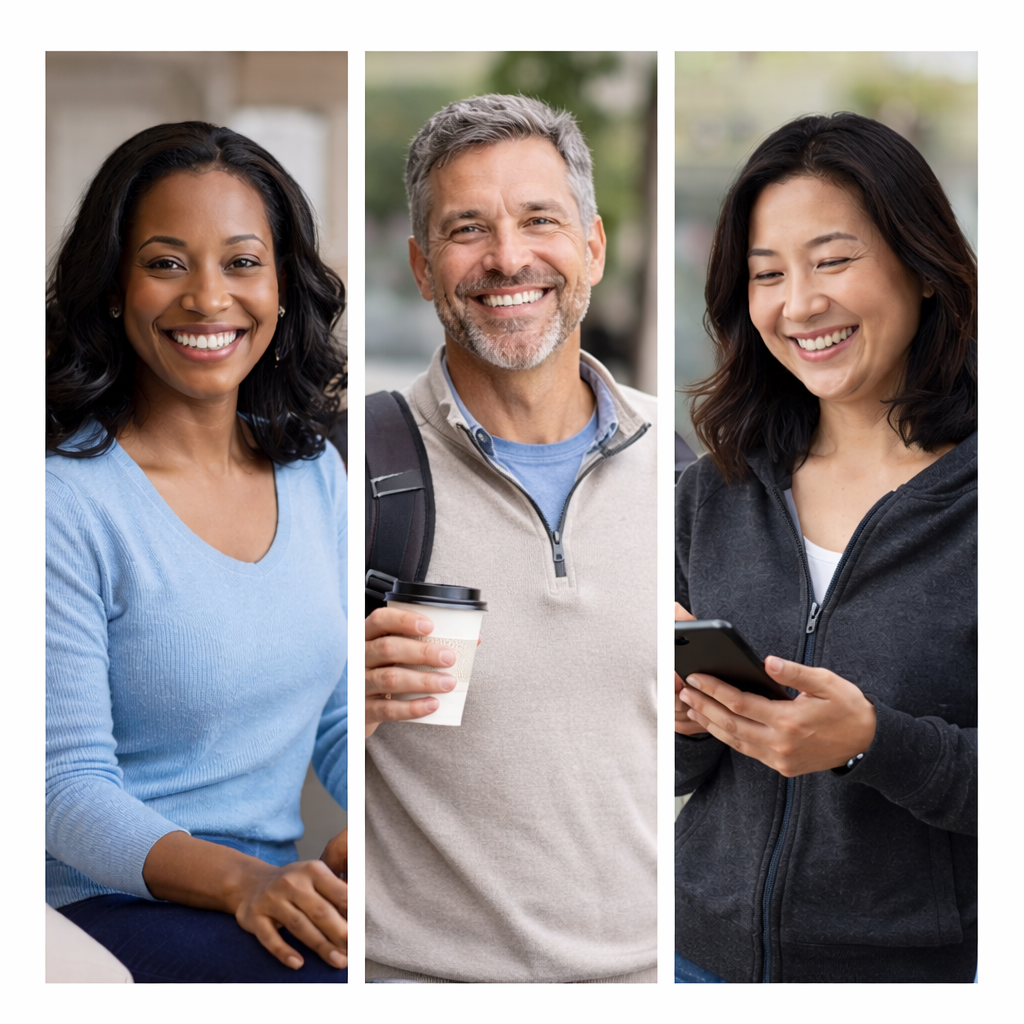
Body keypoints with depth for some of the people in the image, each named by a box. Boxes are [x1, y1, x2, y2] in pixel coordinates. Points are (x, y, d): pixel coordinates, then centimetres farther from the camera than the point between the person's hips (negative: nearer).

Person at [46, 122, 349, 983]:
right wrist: (243, 881, -28)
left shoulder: (315, 473, 8)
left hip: (283, 887, 6)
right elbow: (70, 784, -13)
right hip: (110, 906, -6)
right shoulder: (68, 498, -12)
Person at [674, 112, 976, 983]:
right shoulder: (712, 494, 2)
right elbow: (674, 773, 7)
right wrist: (686, 721, -13)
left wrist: (871, 742, -27)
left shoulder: (979, 492, -12)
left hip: (930, 966, -4)